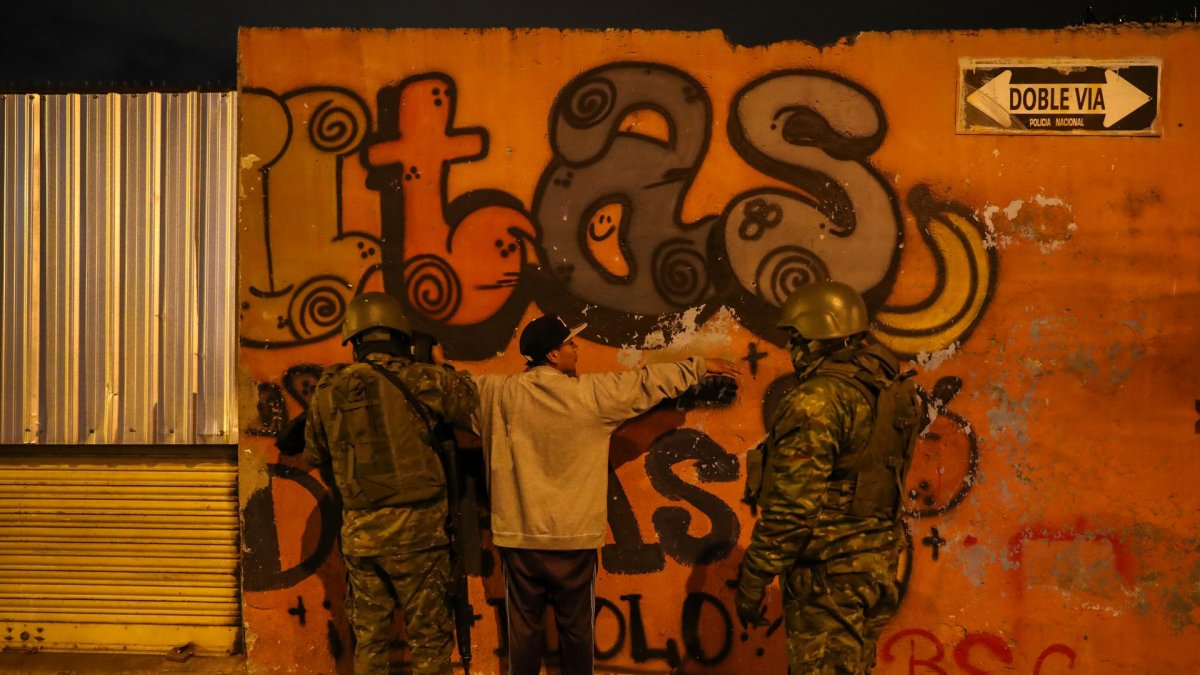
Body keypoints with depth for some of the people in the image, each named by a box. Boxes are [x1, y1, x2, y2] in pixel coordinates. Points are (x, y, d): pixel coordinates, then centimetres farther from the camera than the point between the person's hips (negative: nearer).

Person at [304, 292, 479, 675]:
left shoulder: (329, 390, 3)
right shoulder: (419, 381, -9)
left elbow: (314, 456, 14)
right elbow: (477, 405, -3)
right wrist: (447, 374, 14)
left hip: (359, 531, 4)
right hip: (414, 527, -4)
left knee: (368, 638, 17)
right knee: (429, 637, 7)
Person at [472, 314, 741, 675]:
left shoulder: (500, 394, -5)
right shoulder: (592, 393, -9)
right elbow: (647, 382, 2)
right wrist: (700, 366, 16)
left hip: (519, 537, 2)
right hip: (574, 538, -2)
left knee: (525, 630, 11)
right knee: (576, 630, 12)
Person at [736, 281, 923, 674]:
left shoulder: (819, 399, -18)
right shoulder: (885, 391, 10)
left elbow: (791, 505, -21)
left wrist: (752, 579, -13)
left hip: (828, 570, -9)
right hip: (873, 563, 9)